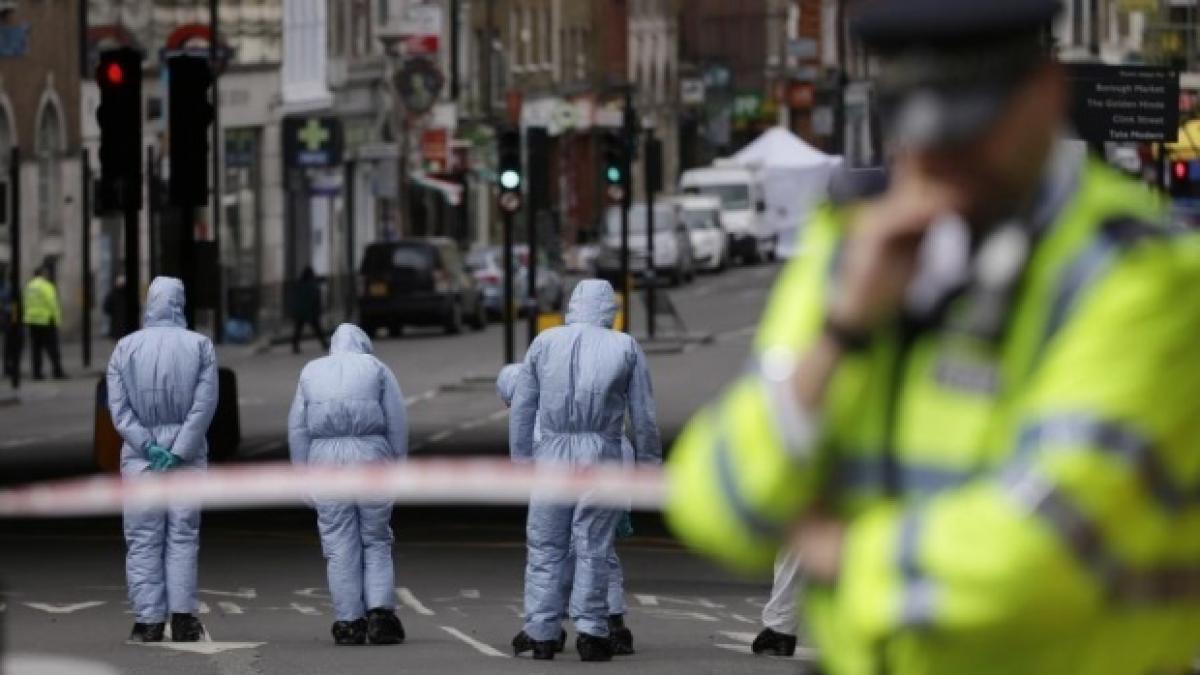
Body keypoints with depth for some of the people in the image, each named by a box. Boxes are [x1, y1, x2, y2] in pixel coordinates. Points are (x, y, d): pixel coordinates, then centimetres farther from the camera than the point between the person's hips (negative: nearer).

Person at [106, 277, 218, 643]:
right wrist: (178, 452, -12)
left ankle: (149, 620, 0)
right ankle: (182, 615, -3)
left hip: (140, 452, 0)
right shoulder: (200, 346, -2)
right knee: (183, 535, 5)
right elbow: (204, 404, -10)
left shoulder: (125, 348, 1)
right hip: (188, 451, 0)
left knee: (143, 538, 4)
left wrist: (149, 447, -10)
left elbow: (118, 408, -7)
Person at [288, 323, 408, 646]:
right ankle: (380, 612, -6)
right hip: (370, 455, -1)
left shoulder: (311, 372, 14)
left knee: (339, 544, 4)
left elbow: (297, 428, 9)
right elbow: (397, 422, 2)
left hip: (325, 461, 1)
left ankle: (349, 621, 2)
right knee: (376, 541, 7)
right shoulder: (376, 368, 8)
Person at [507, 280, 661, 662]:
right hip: (602, 453, -1)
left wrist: (521, 458, 14)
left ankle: (541, 633, 4)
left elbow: (522, 408, 8)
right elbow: (644, 416, 2)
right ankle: (591, 632, 1)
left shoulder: (545, 342, 8)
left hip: (552, 451, 1)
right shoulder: (626, 348, 4)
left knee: (545, 546, 6)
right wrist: (649, 464, 9)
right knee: (593, 548, 3)